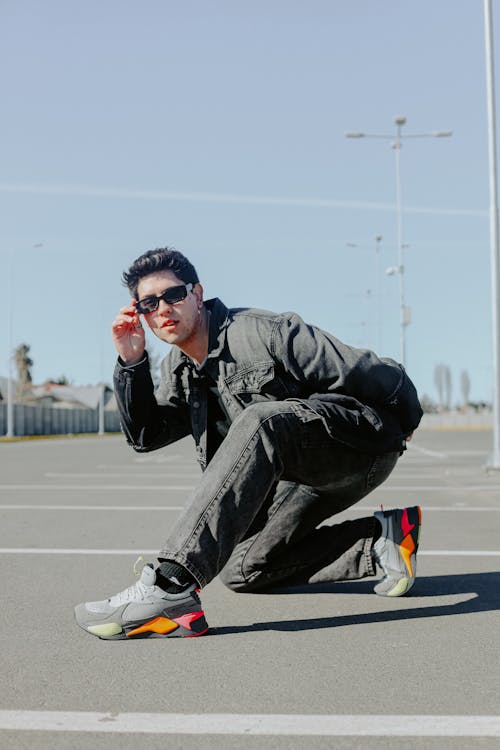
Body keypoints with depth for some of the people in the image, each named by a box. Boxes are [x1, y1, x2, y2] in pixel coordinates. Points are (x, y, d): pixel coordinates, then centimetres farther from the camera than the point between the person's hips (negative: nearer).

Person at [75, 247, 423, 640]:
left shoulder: (262, 332, -16)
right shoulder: (179, 369, 8)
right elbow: (145, 434, 4)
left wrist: (401, 427, 2)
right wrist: (131, 362, -8)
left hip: (365, 443, -9)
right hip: (306, 474, 9)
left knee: (260, 421, -37)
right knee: (241, 569, 5)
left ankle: (172, 585, -46)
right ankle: (382, 535, 6)